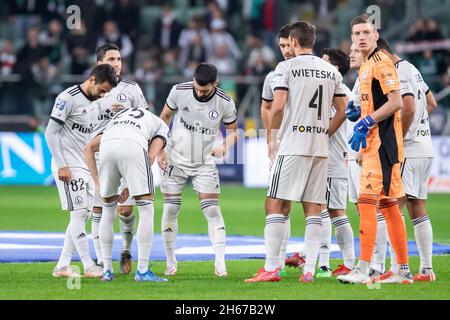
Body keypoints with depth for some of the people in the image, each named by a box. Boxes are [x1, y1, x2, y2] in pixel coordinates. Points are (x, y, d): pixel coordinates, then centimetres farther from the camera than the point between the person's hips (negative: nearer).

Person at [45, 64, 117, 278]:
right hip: (68, 167, -9)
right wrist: (62, 165, -18)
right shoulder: (69, 98, -12)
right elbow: (51, 132, -15)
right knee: (79, 214, -8)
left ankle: (62, 265, 11)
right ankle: (88, 266, -6)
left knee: (84, 215, 7)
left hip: (86, 167, 9)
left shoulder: (96, 103, 13)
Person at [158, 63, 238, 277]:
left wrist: (225, 146, -18)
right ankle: (171, 263, 11)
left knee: (212, 210, -11)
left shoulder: (225, 103, -13)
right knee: (170, 209, -1)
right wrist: (160, 150, -2)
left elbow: (233, 131, 3)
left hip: (205, 163, -1)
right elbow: (164, 118, 3)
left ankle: (220, 262, -11)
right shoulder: (179, 91, -13)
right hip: (175, 160, 1)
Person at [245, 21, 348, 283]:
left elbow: (278, 106, -10)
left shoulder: (287, 67, -3)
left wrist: (273, 139, 1)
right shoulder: (332, 71, 12)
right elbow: (342, 112, 13)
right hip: (321, 149, 5)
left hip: (293, 146, -5)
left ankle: (271, 268, -6)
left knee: (276, 204, -2)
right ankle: (310, 270, 2)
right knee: (313, 208, 6)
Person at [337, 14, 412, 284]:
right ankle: (404, 270, 16)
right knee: (388, 204, 12)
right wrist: (359, 113, 9)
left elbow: (396, 102, -19)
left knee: (368, 200, -14)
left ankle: (363, 270, -17)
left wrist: (366, 123, -18)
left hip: (382, 142, -10)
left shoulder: (381, 63, -11)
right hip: (374, 142, 10)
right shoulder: (366, 66, 19)